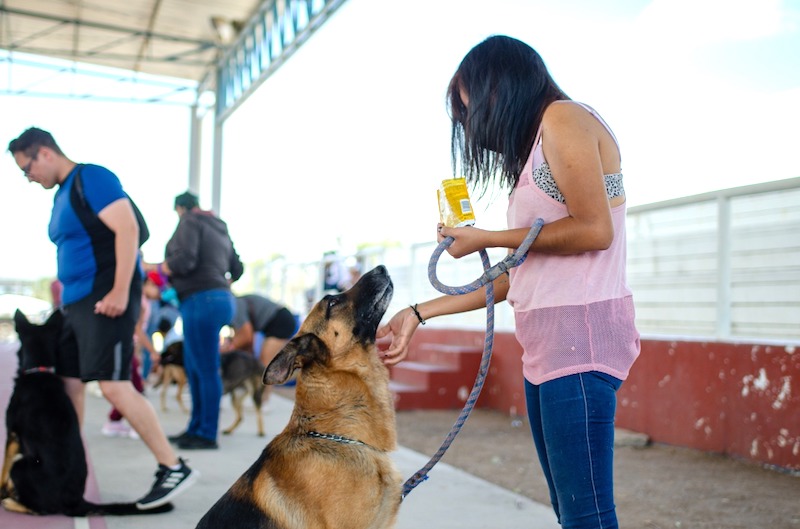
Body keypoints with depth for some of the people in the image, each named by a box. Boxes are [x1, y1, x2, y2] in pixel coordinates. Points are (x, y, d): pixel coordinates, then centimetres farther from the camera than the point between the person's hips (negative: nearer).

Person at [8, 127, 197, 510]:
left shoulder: (91, 178, -9)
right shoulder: (62, 194, 19)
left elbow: (127, 229, -19)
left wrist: (120, 291, -23)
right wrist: (65, 294, 20)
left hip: (106, 299, -10)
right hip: (76, 303, 10)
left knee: (114, 386, -14)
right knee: (68, 385, 9)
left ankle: (174, 468, -7)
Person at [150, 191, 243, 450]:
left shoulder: (189, 222, -3)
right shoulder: (219, 229, 22)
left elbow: (183, 260, -17)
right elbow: (237, 268, 23)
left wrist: (153, 268, -2)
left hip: (201, 300, -9)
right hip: (219, 297, 9)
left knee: (206, 370, -6)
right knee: (193, 369, 15)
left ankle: (208, 434, -3)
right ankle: (196, 428, 19)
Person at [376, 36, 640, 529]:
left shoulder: (563, 118, -3)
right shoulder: (534, 152, 23)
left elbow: (594, 229, -15)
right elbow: (515, 277, 20)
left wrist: (486, 239, -5)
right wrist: (419, 314, 20)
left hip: (580, 330, -9)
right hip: (546, 342, 9)